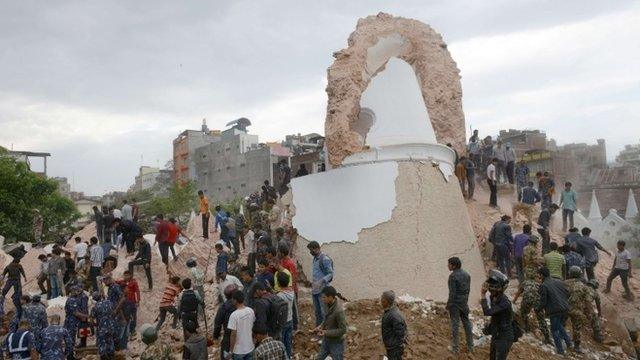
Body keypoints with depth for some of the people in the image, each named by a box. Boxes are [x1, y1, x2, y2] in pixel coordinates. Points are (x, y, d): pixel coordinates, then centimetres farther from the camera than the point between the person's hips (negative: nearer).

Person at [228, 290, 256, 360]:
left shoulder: (234, 315, -23)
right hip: (250, 347, 5)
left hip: (239, 350, -5)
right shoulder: (251, 311, -6)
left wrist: (231, 349, -7)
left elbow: (233, 334, -19)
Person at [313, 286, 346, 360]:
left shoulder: (339, 310, -31)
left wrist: (326, 332, -27)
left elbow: (343, 330, -26)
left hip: (337, 342, -8)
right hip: (327, 339, 8)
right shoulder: (329, 304, -7)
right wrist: (321, 326, -5)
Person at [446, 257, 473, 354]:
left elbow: (452, 292, -19)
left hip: (455, 302, -7)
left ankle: (456, 348, 10)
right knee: (466, 322, 16)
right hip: (464, 302, 7)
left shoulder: (453, 276, -19)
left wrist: (448, 305, -11)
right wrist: (465, 300, 19)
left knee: (455, 324, 3)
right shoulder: (466, 274, 3)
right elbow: (468, 289, 9)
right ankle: (470, 346, 25)